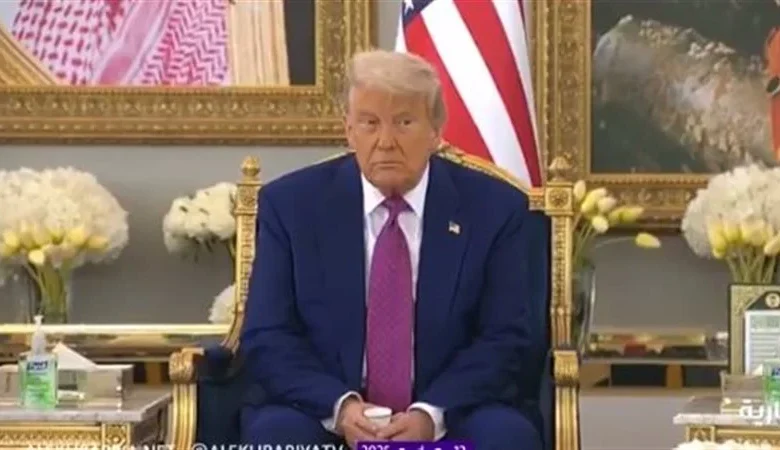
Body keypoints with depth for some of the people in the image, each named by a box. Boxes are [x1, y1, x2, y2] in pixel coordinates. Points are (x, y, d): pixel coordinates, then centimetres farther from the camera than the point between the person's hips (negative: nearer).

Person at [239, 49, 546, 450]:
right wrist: (339, 406, -20)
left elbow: (509, 340, -3)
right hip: (324, 414, 0)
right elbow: (267, 339, -1)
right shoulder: (291, 204, 2)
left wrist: (431, 415, -19)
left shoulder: (494, 209, 2)